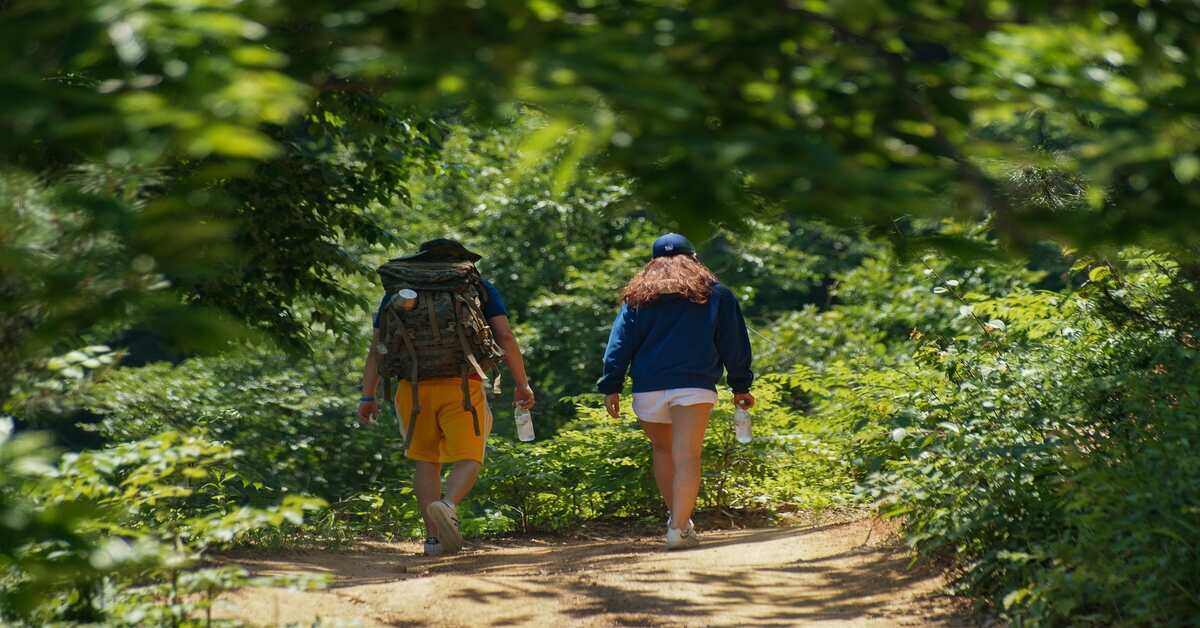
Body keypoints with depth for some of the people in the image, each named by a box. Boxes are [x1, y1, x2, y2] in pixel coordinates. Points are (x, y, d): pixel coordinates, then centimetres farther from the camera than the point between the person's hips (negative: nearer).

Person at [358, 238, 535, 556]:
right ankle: (447, 506, -24)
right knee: (468, 460, 5)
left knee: (425, 461, 16)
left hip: (413, 387, 2)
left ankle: (433, 537, 10)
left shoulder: (398, 289, 17)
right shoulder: (480, 287, 13)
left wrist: (368, 397, 11)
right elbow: (505, 336, 2)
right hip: (463, 385, -2)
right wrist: (522, 384, 6)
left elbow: (376, 348, 11)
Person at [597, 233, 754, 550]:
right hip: (694, 385, -2)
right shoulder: (715, 293, 12)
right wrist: (740, 386, 16)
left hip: (648, 387, 2)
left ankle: (676, 516, 21)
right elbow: (734, 342, 12)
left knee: (661, 449, 21)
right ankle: (680, 527, -21)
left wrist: (611, 386, 4)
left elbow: (620, 343, 6)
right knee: (687, 456, -9)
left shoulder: (637, 295, 13)